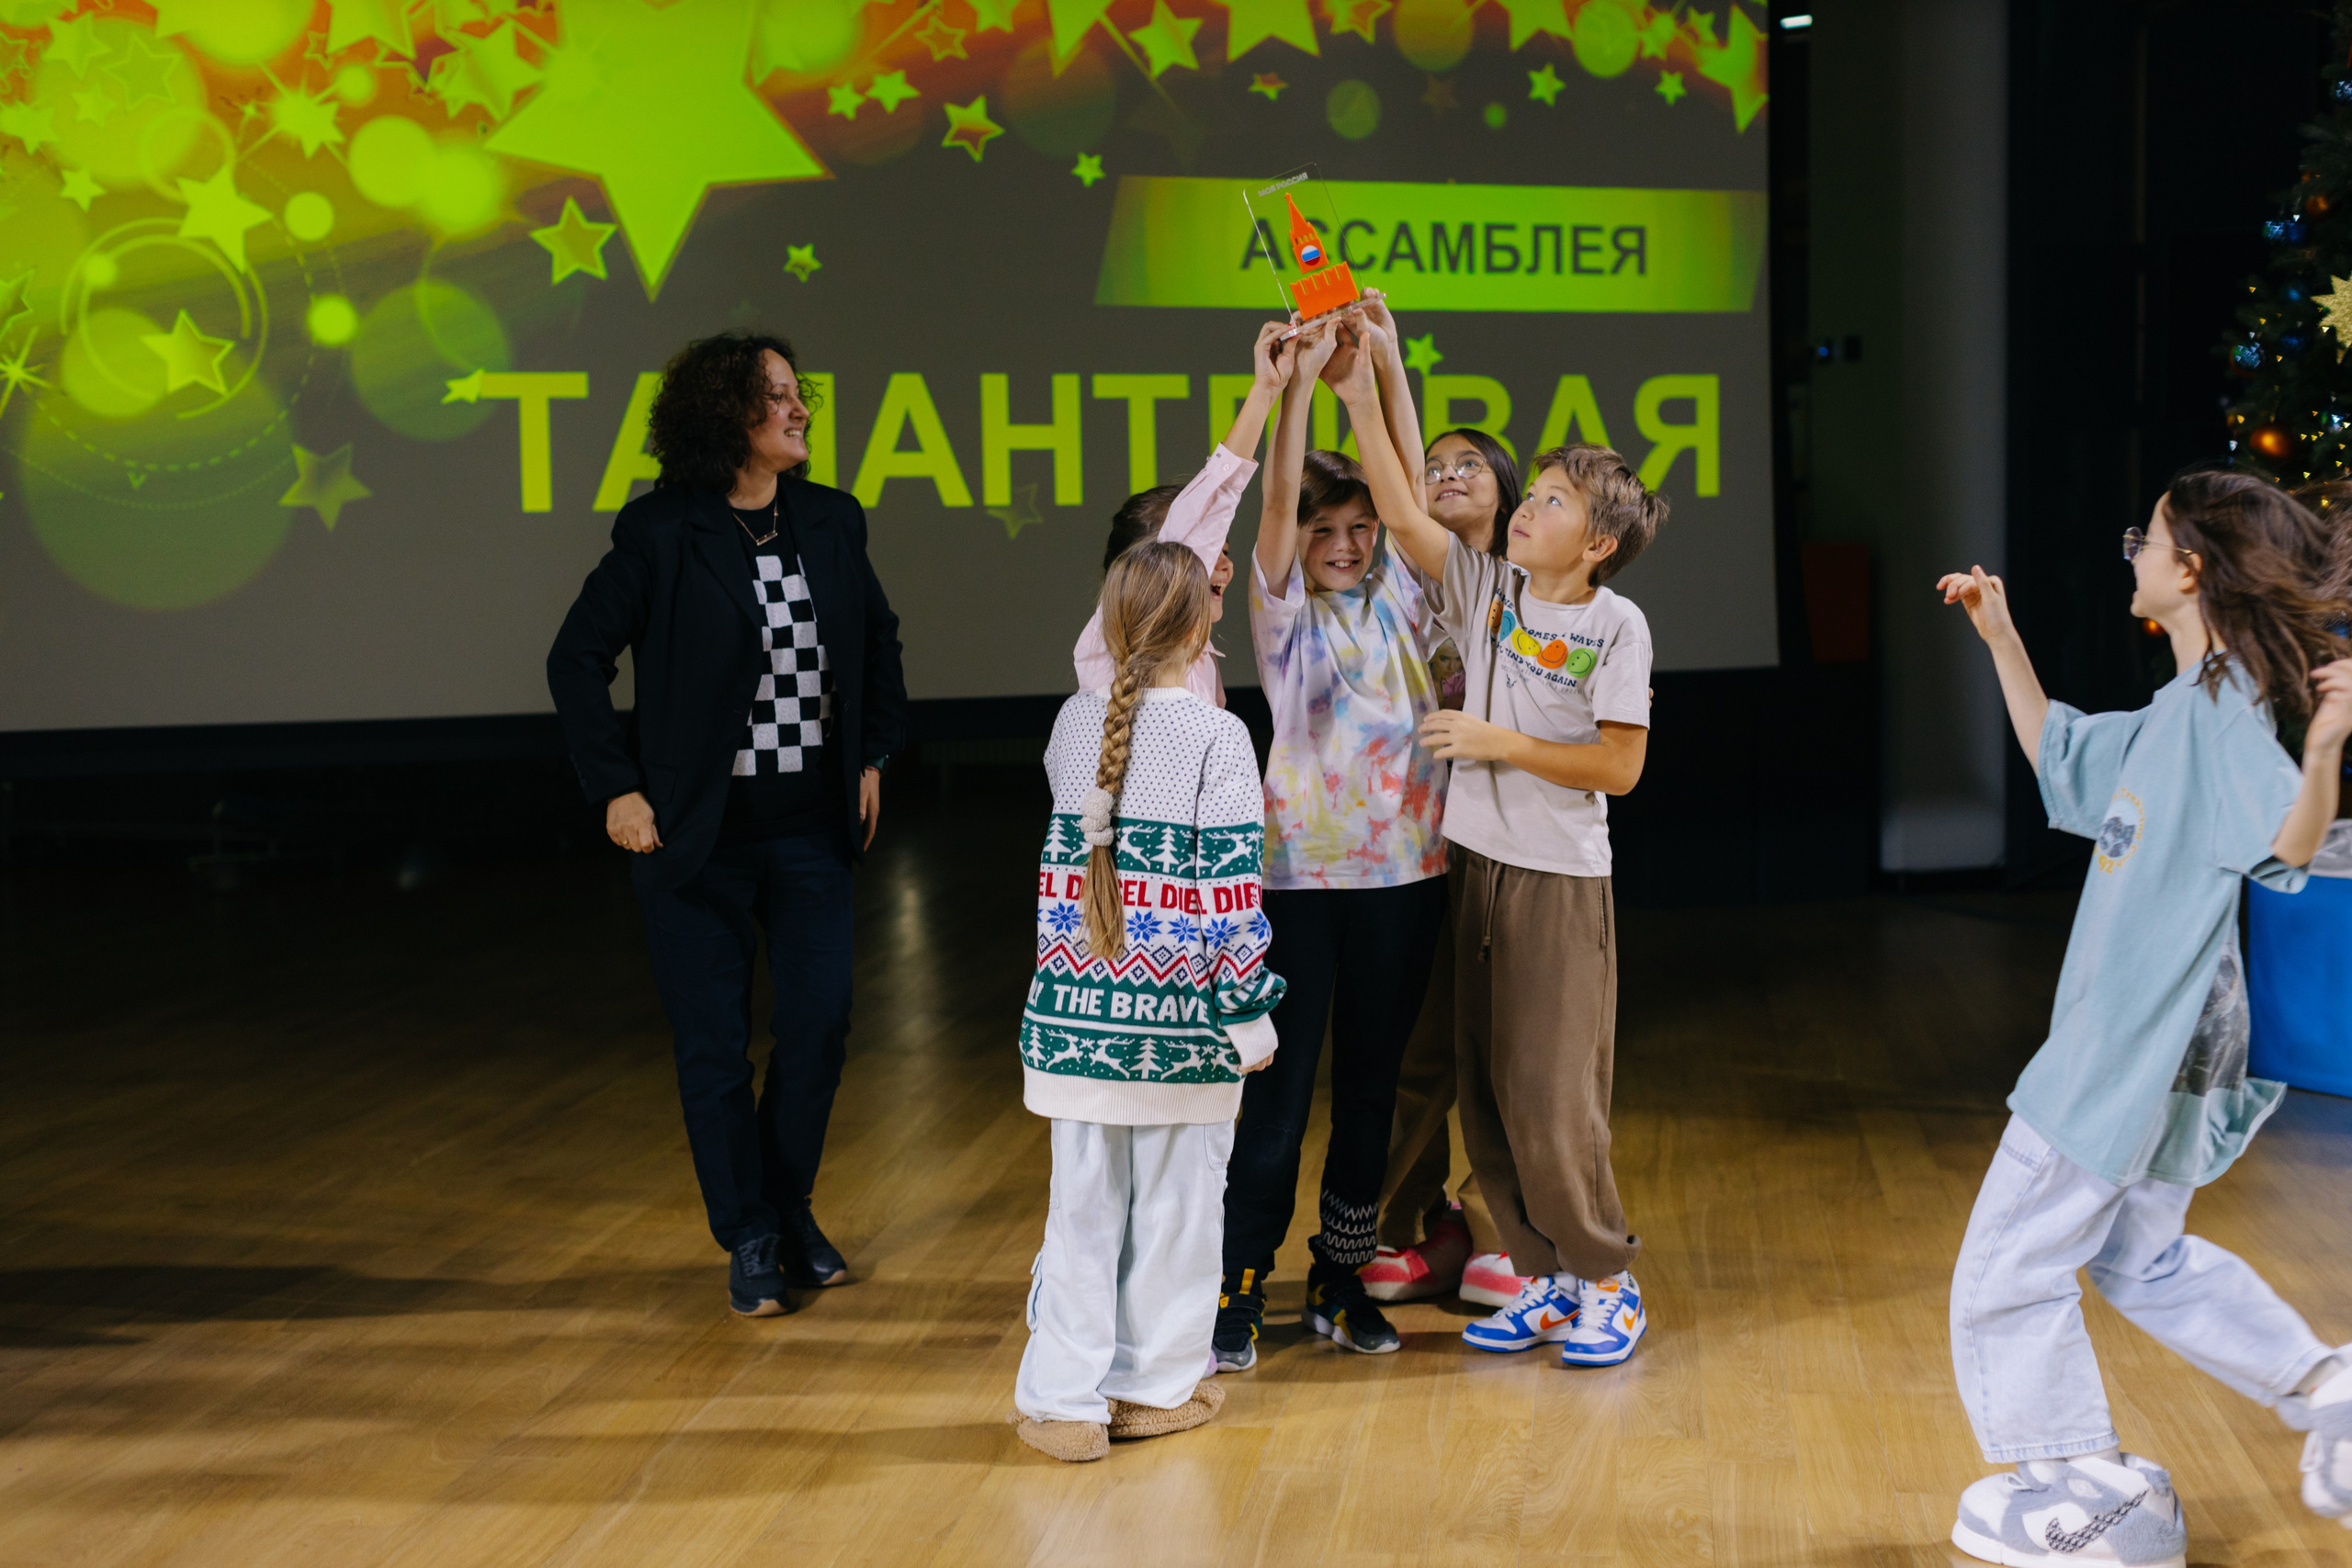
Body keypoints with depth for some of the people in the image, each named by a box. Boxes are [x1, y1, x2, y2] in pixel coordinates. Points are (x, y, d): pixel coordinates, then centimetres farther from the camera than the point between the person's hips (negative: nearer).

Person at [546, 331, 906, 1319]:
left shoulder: (832, 523, 5)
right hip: (699, 831, -3)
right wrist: (616, 788, -7)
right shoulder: (661, 534, -8)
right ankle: (749, 1238, 19)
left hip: (812, 829, 4)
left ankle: (792, 1209, 25)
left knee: (820, 1024, 1)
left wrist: (874, 756, 12)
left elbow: (880, 640, 20)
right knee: (714, 1045, 3)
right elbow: (577, 659, -3)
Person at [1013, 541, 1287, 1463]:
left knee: (1083, 1201, 9)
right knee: (1175, 1202, 10)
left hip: (1077, 1006, 3)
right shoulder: (1217, 737, -9)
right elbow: (1231, 886, -13)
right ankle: (1156, 1386, 20)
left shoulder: (1074, 722, 4)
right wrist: (1248, 1015, -6)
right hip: (1178, 1008, -3)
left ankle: (1067, 1397, 10)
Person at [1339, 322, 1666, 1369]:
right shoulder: (1486, 589, 6)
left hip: (1560, 882, -6)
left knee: (1553, 1100, -5)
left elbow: (1619, 766, -12)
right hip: (1477, 865, 6)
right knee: (1486, 1096, 9)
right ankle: (1547, 1279, 22)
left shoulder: (1615, 625, -8)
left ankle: (1608, 1280, 13)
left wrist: (1500, 743, -13)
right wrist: (1357, 392, -7)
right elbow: (1399, 513, -1)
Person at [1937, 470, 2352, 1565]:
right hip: (2139, 1045, 10)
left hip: (2136, 1052, -10)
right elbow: (2060, 755, 26)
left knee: (2008, 1274, 1)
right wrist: (2000, 638, 23)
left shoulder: (2227, 705, -19)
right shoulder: (2179, 712, 11)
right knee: (2140, 1255, 26)